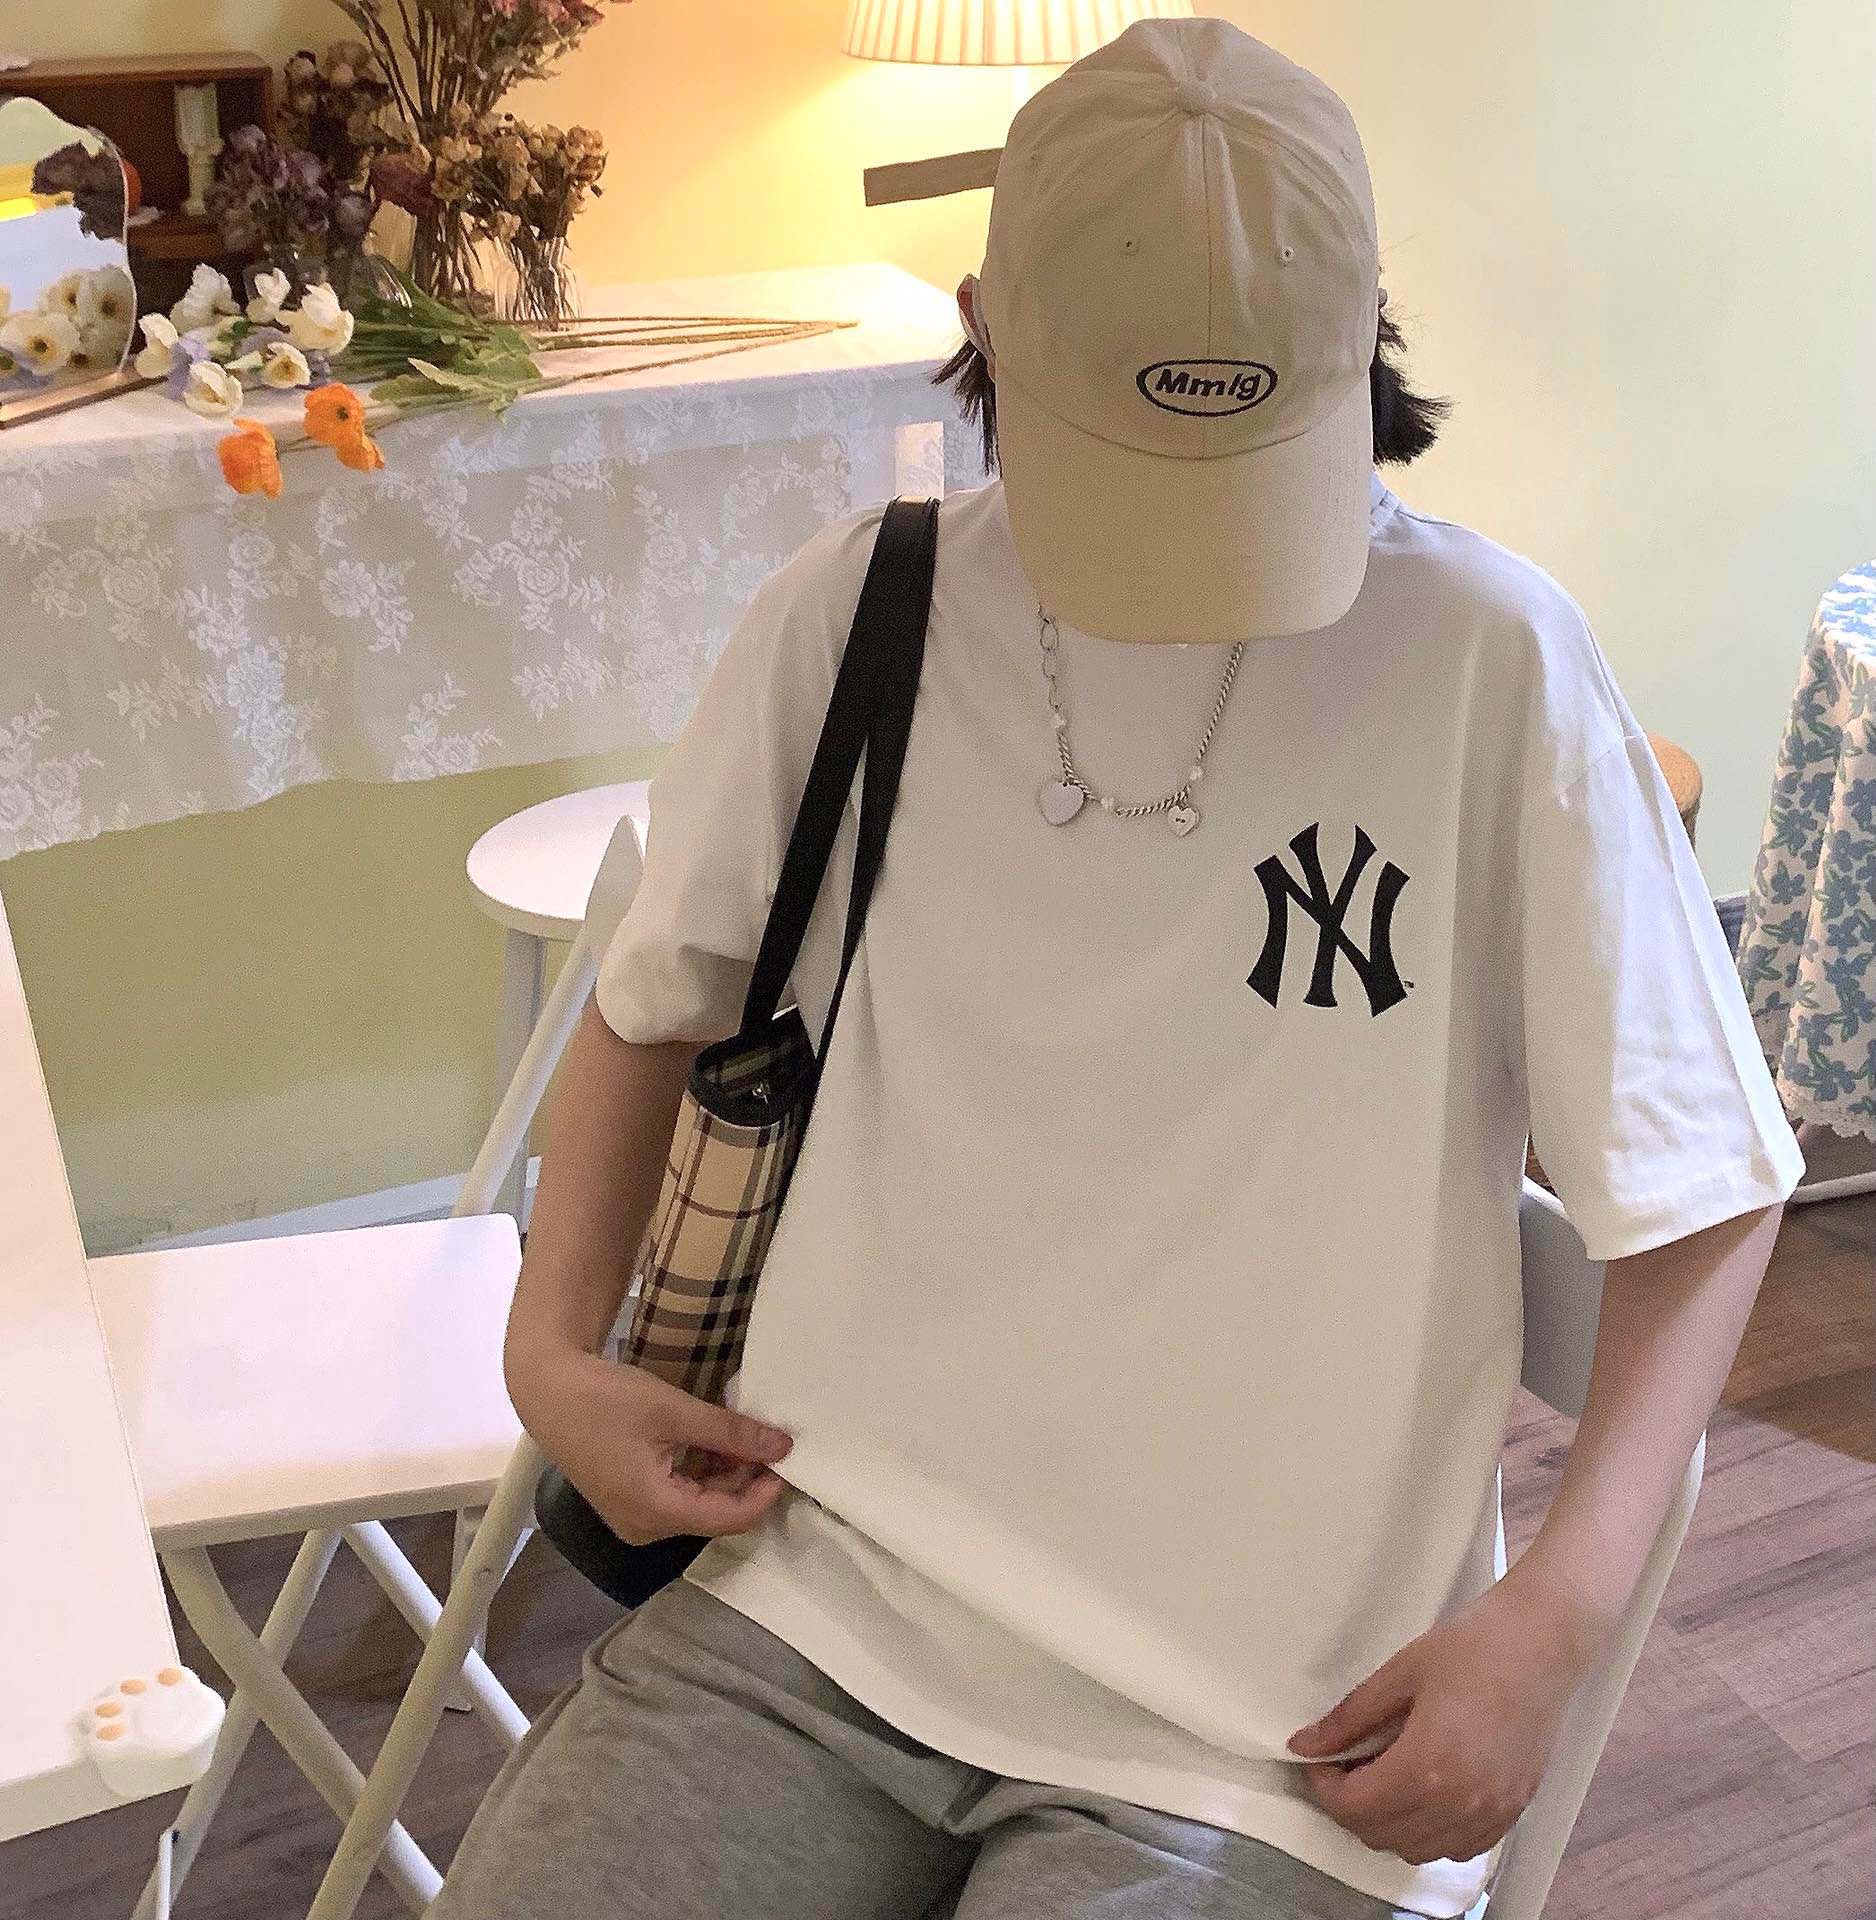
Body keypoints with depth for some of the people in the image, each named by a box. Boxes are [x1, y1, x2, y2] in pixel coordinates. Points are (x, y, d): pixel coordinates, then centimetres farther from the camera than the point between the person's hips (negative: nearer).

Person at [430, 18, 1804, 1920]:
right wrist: (554, 1349, 1)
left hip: (1259, 1743, -2)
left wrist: (1553, 1619, -12)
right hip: (817, 1602, 3)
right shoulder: (851, 613, -1)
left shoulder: (1486, 661, -11)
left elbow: (1703, 1187, -2)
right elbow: (652, 1003, 14)